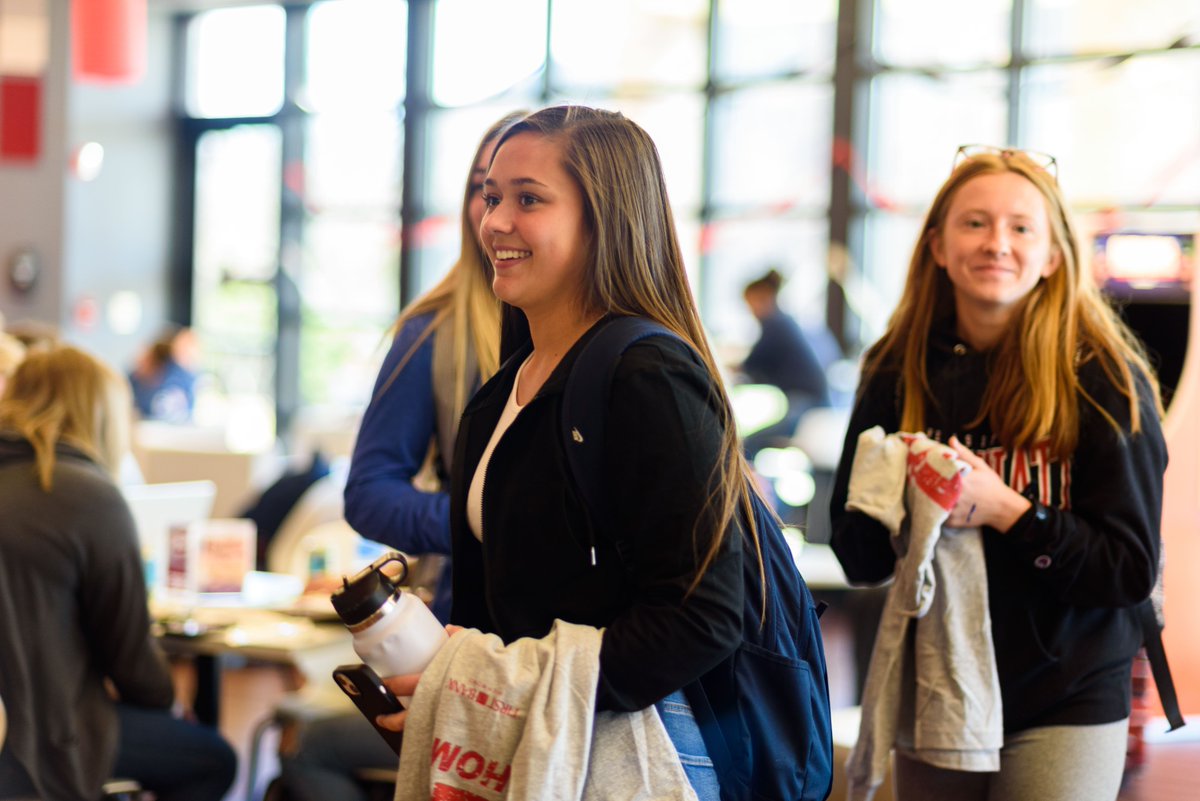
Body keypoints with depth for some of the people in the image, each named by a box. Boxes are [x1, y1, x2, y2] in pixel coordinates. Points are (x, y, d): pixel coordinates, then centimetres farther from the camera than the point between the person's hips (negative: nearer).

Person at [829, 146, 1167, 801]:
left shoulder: (1104, 377, -9)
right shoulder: (899, 373, 1)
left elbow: (1132, 569, -11)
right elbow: (855, 555, 4)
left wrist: (1006, 511, -22)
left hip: (1065, 708, -3)